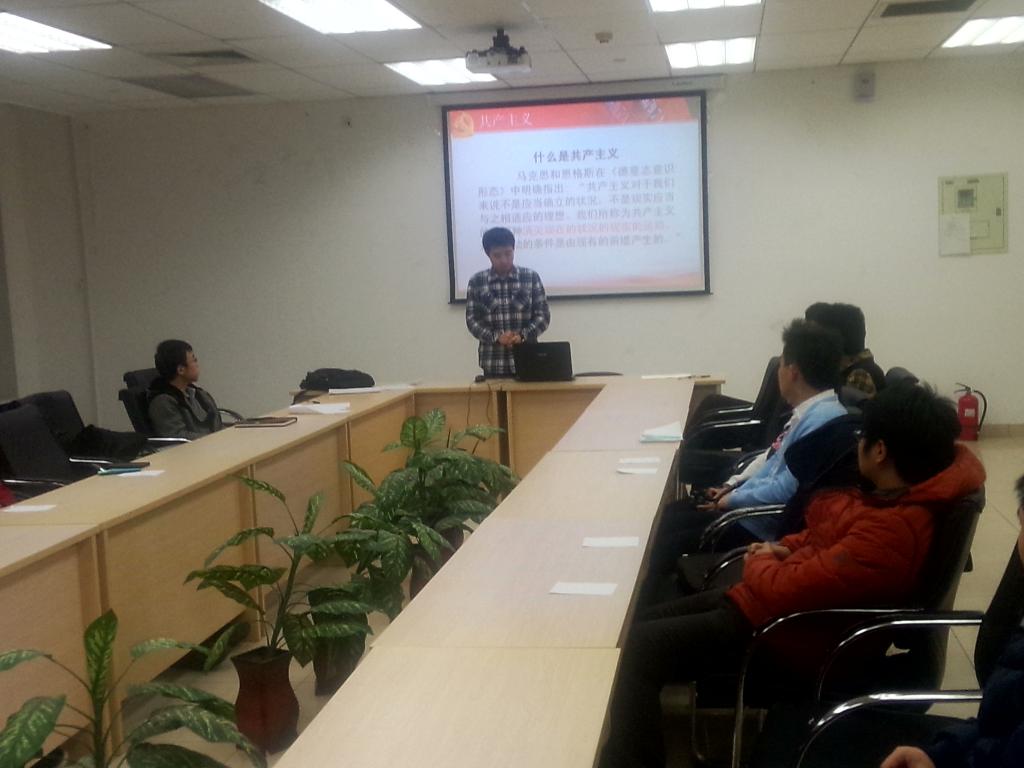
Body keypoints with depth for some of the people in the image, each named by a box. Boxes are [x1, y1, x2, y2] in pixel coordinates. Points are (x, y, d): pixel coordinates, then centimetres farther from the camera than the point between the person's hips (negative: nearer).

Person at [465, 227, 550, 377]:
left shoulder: (531, 277, 3)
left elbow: (543, 316, 2)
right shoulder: (476, 282, 3)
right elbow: (472, 320, 2)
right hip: (493, 364, 0)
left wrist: (522, 336, -15)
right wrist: (496, 337, -14)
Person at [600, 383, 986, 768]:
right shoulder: (900, 496, 1)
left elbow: (785, 588, -27)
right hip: (785, 600, 10)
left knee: (643, 645, -12)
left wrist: (758, 564, -5)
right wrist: (786, 549, 4)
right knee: (647, 621, 11)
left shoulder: (891, 530, -29)